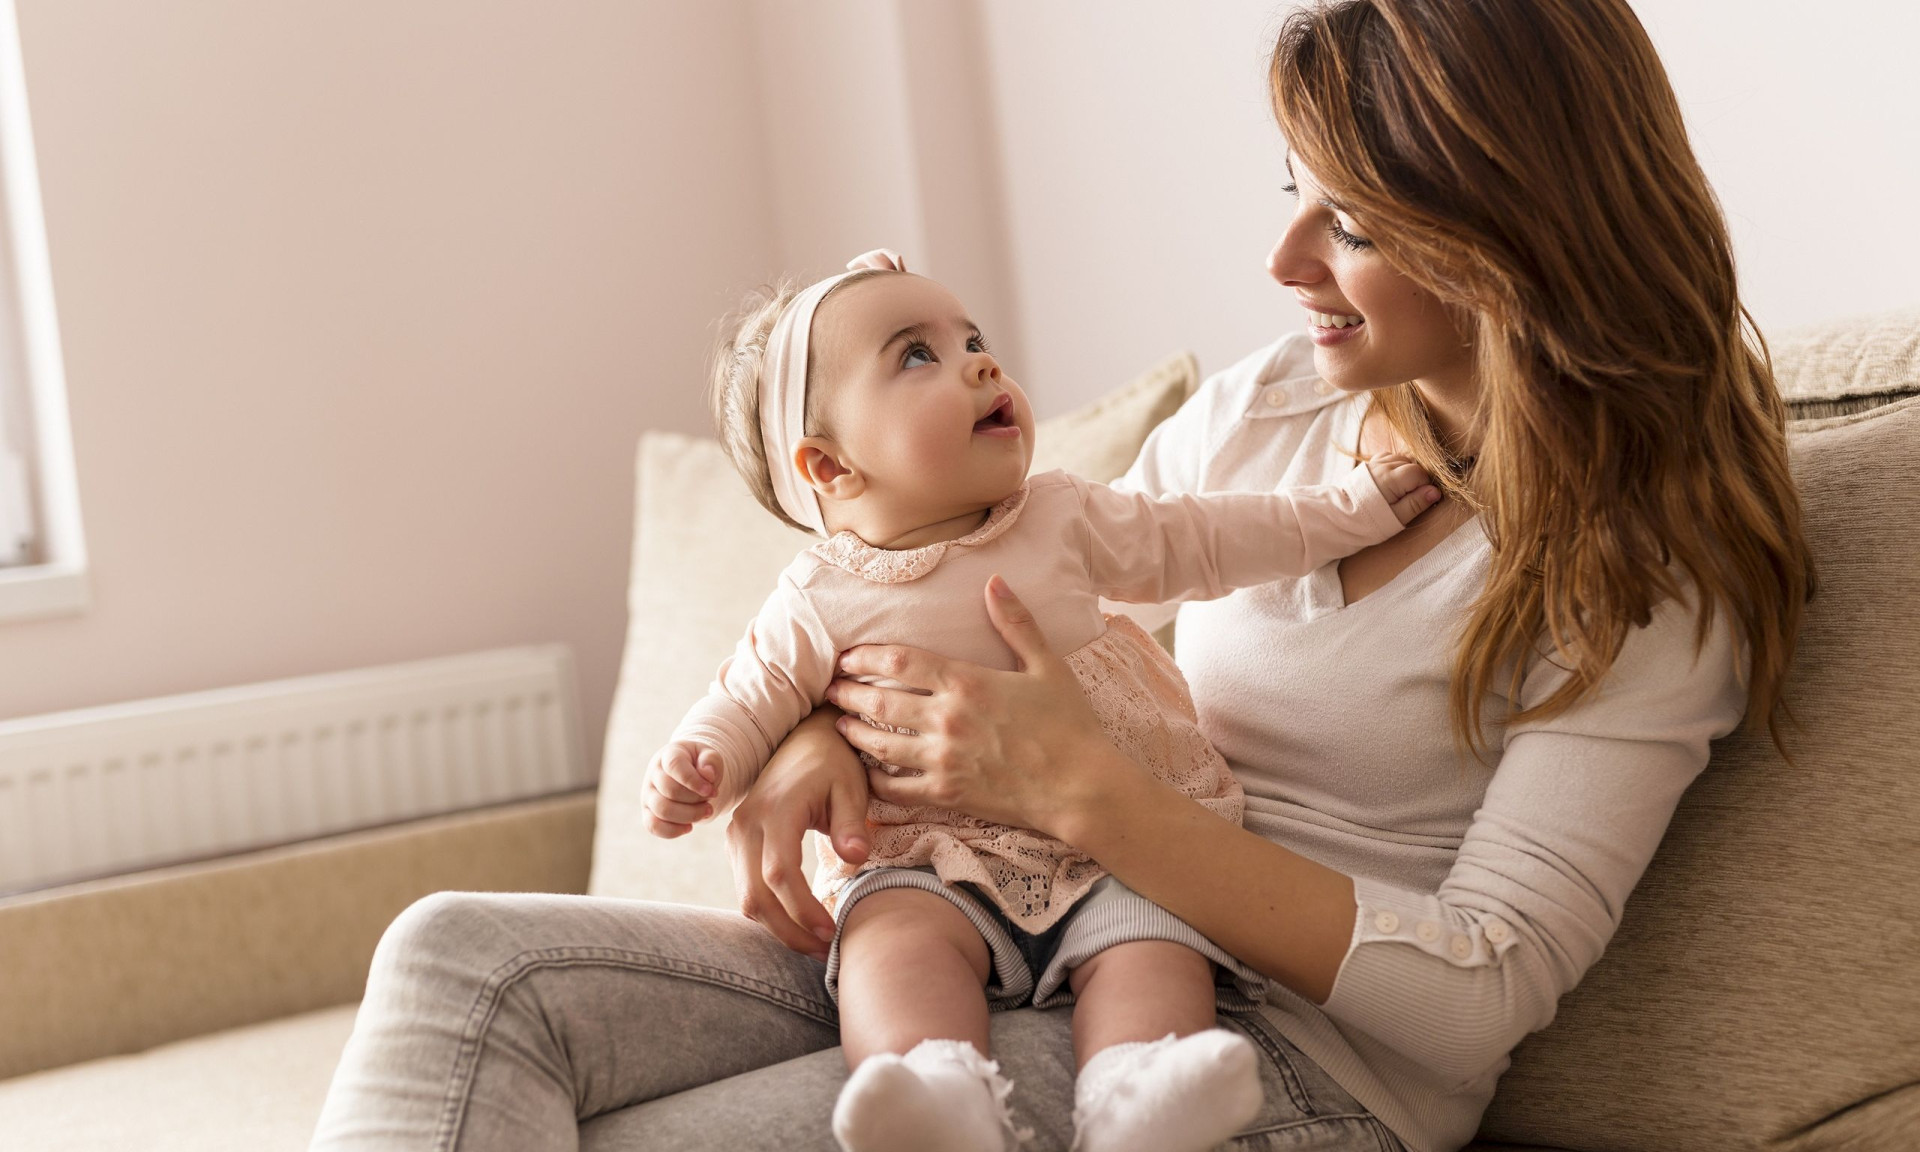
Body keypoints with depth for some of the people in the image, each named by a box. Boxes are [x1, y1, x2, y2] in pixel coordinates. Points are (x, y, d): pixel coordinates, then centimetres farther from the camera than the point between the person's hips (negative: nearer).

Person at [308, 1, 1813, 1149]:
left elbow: (1482, 995, -14)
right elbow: (985, 589, 20)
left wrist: (1085, 792, -20)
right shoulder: (1262, 410, 10)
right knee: (459, 964, -14)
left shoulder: (1642, 567, -7)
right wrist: (824, 733, -4)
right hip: (997, 944, 7)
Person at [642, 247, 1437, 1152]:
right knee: (896, 934, -31)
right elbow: (752, 699, 8)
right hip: (928, 862, -1)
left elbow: (1202, 540, 16)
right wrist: (693, 767, -14)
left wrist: (1353, 505, 16)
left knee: (1154, 944, -26)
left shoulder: (1063, 518, 6)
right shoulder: (818, 600, 0)